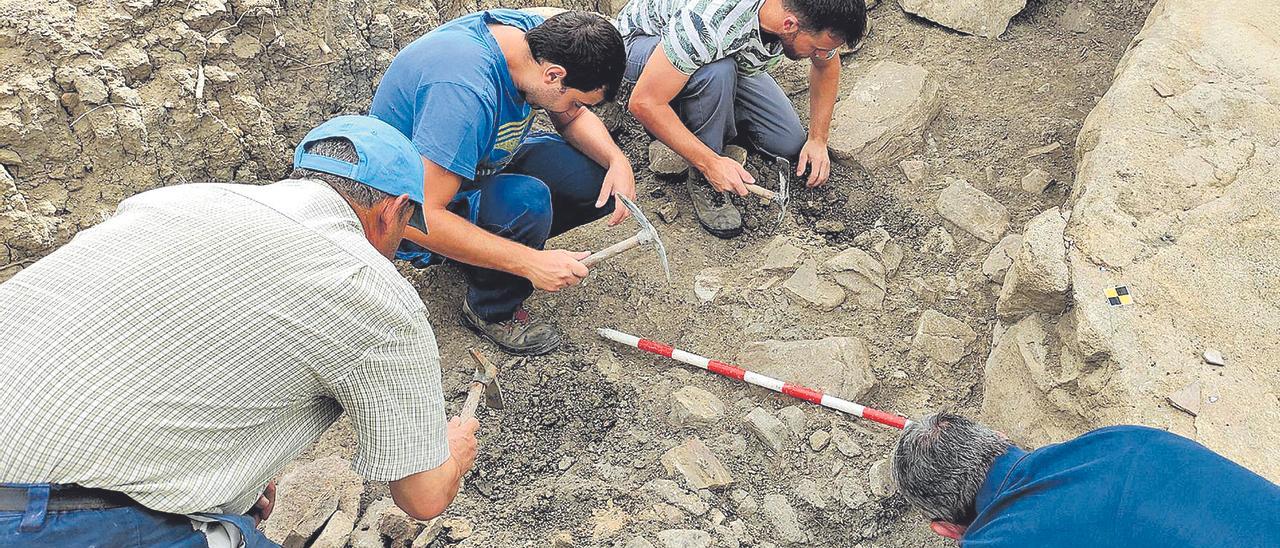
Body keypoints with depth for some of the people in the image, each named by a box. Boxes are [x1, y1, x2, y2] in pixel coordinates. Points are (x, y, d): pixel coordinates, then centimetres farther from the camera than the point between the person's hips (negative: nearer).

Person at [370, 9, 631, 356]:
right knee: (527, 202, -35)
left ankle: (476, 248, 7)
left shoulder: (532, 31, -13)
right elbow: (423, 217, -38)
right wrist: (531, 262, -36)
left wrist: (618, 161, -15)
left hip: (481, 164, 8)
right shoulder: (466, 90, -38)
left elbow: (573, 118, 4)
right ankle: (492, 312, -7)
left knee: (597, 182, -9)